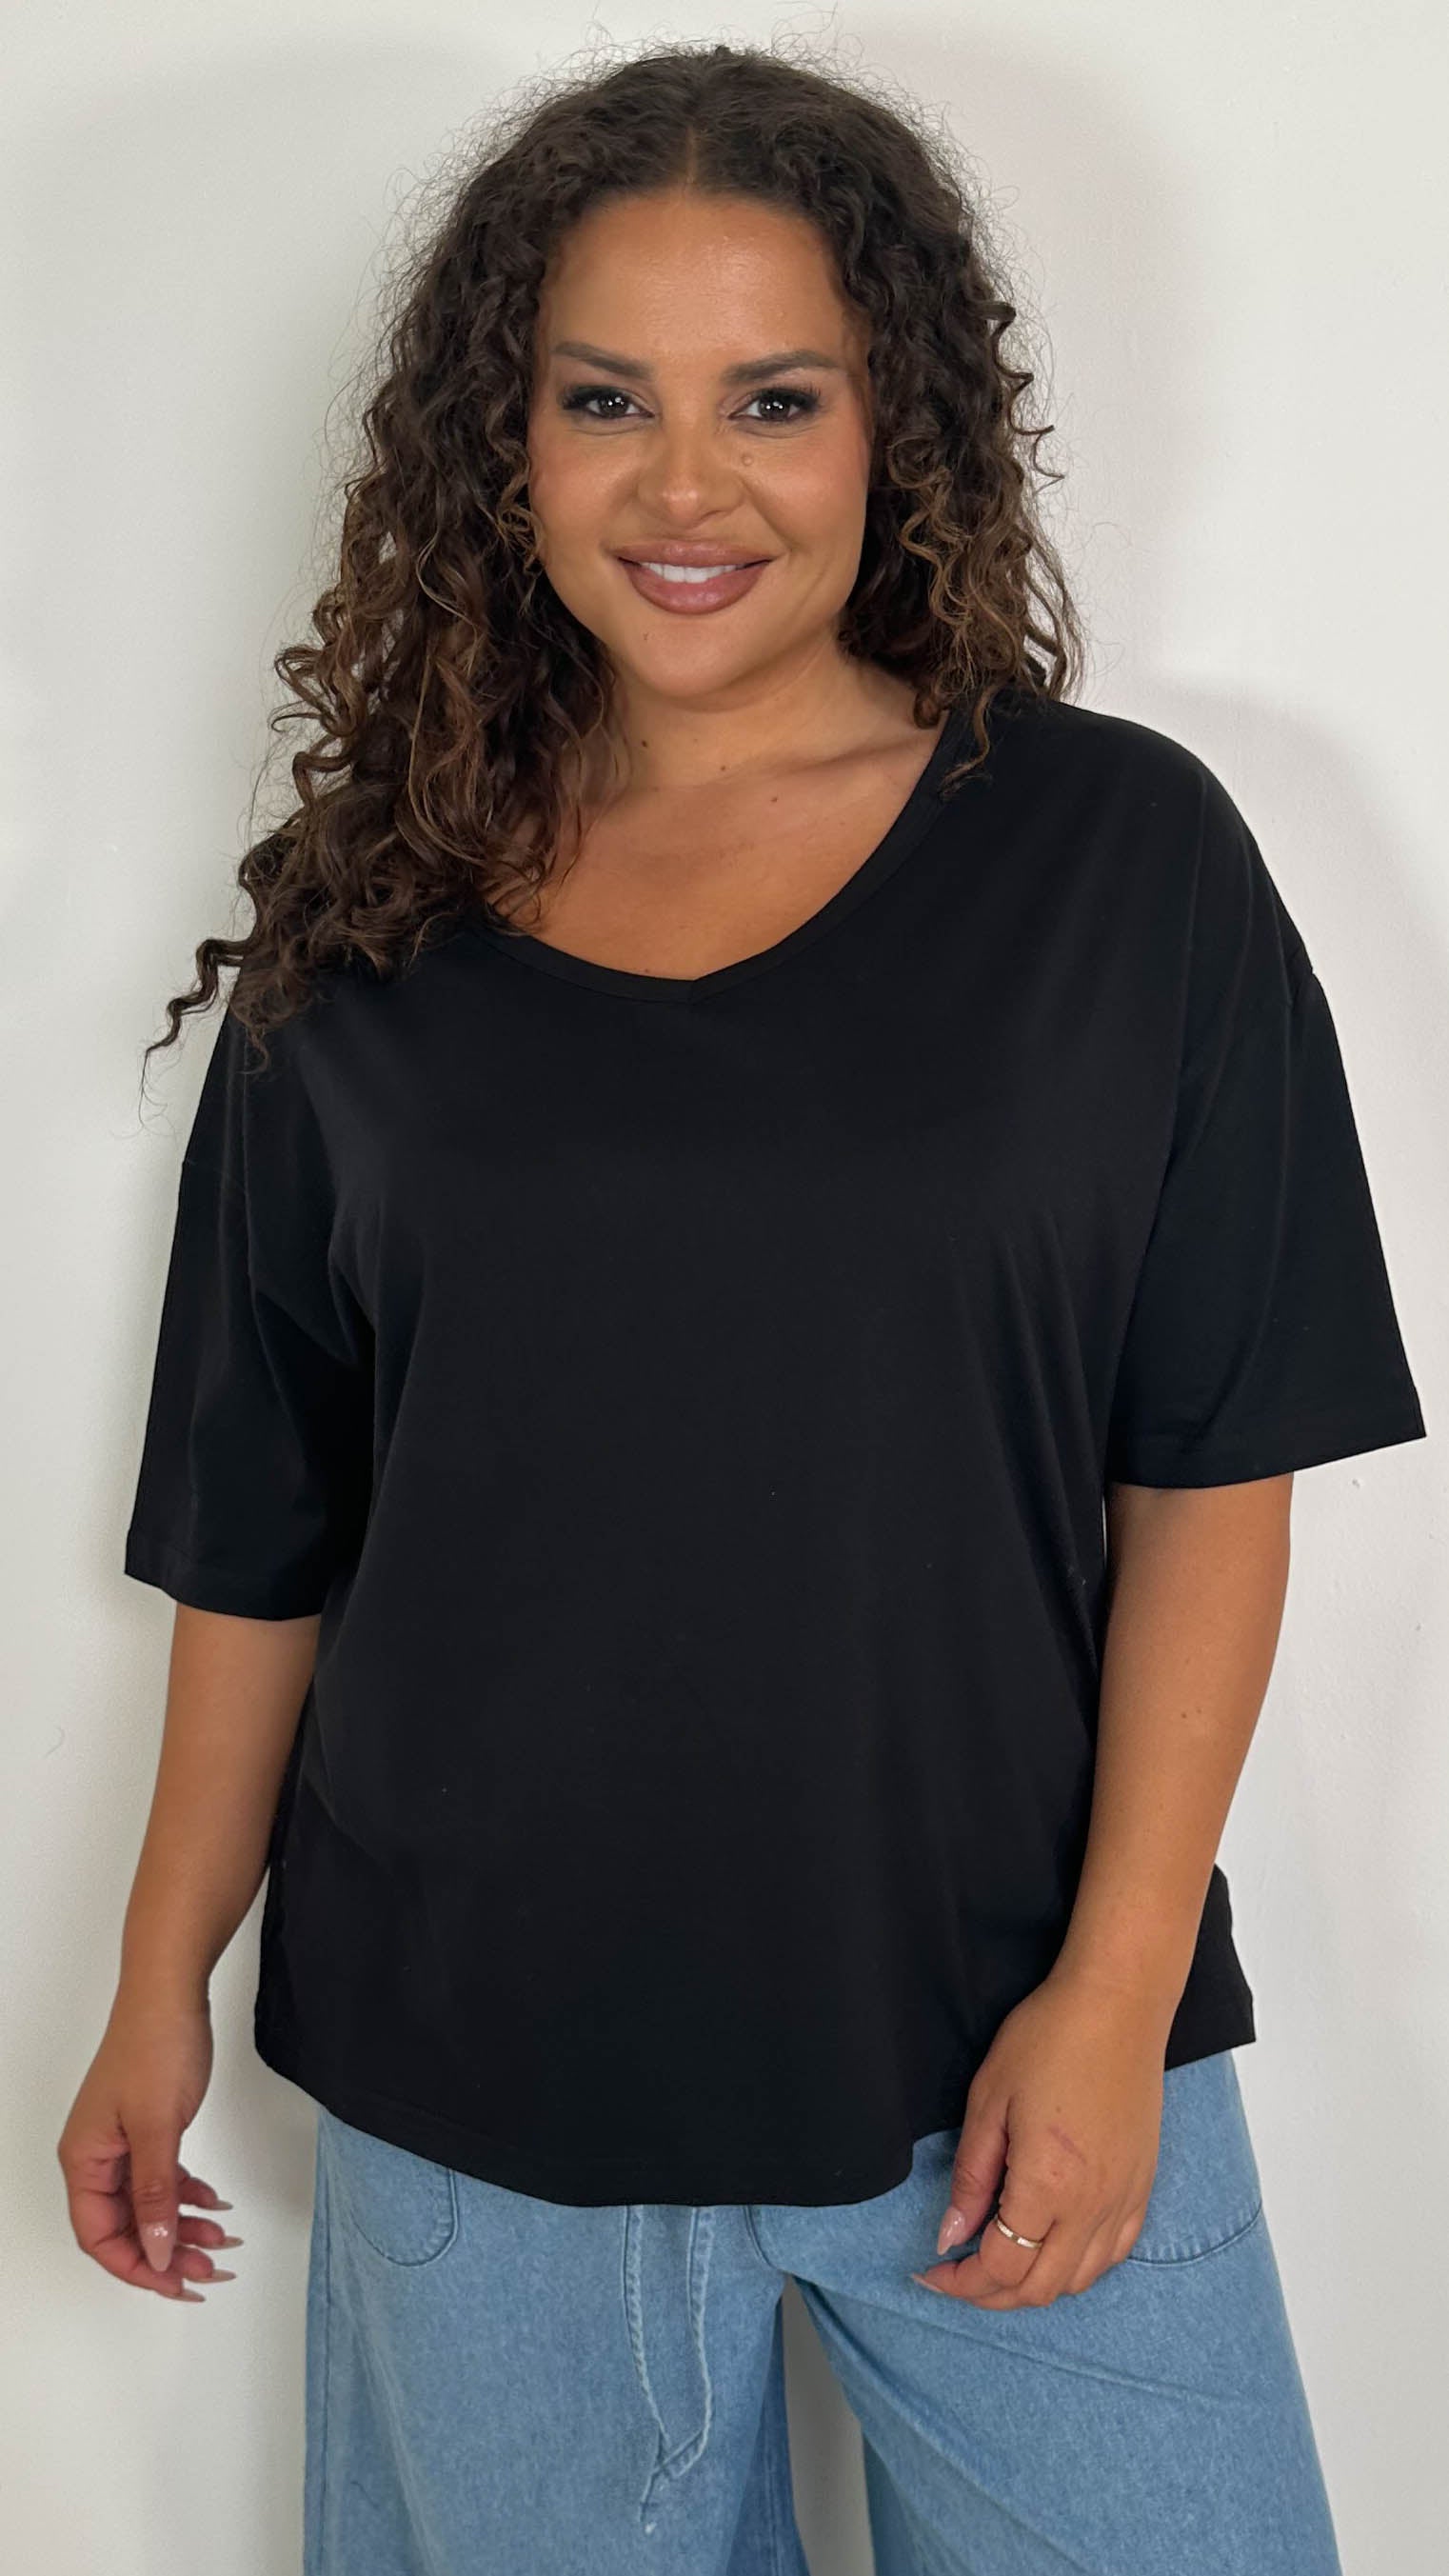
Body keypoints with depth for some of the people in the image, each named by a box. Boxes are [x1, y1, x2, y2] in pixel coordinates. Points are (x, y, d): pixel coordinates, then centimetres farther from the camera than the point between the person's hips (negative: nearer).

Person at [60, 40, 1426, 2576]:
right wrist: (162, 1984, 8)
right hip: (481, 2053, 2)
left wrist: (1117, 1985, -10)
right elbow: (263, 1537, 6)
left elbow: (1209, 1474, -4)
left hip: (1012, 2041, -1)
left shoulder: (1117, 859, -4)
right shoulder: (375, 934, 2)